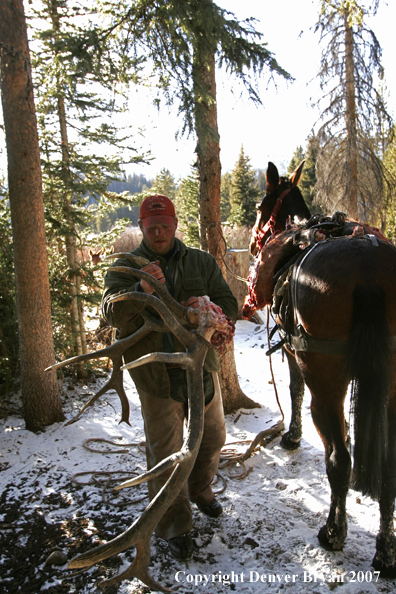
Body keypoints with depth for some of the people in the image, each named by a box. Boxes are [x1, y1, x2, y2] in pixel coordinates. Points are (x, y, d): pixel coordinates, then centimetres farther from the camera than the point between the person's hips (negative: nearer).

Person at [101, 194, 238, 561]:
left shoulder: (201, 262, 3)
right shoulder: (125, 268, -2)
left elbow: (231, 308, 0)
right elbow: (112, 313, -18)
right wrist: (141, 290, -38)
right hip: (155, 373, -3)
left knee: (211, 435, 19)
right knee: (165, 449, 3)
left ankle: (200, 490, 47)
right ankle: (174, 525, 22)